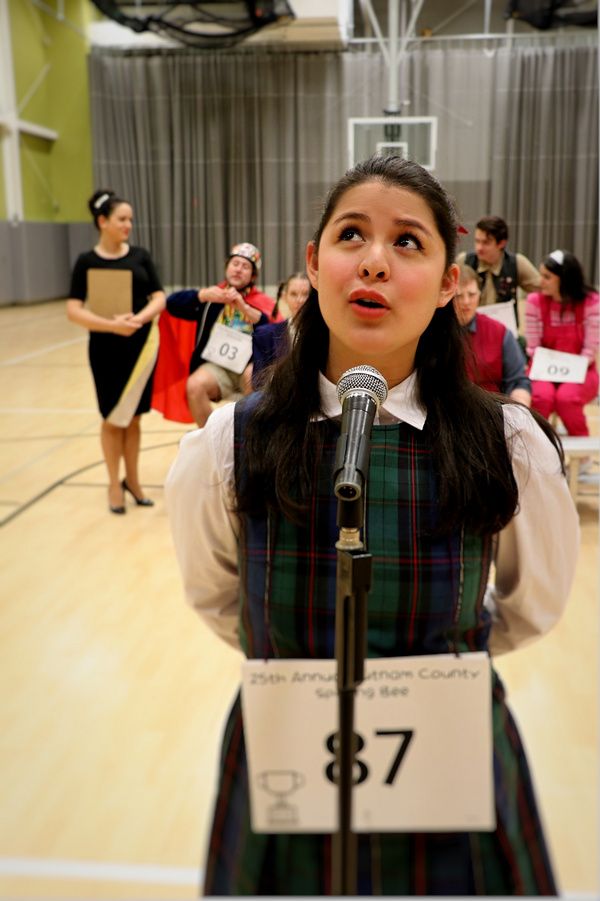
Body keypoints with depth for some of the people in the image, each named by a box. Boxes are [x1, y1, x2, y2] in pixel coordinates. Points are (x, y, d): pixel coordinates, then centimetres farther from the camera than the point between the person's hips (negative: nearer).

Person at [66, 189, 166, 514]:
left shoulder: (140, 256, 2)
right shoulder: (86, 261, -5)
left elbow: (159, 298, 0)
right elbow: (74, 311, -10)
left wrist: (139, 318, -20)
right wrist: (111, 325, -24)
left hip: (141, 346, 2)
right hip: (107, 349, -2)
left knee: (133, 417, 11)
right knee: (113, 419, 6)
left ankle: (132, 480, 25)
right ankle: (114, 484, 20)